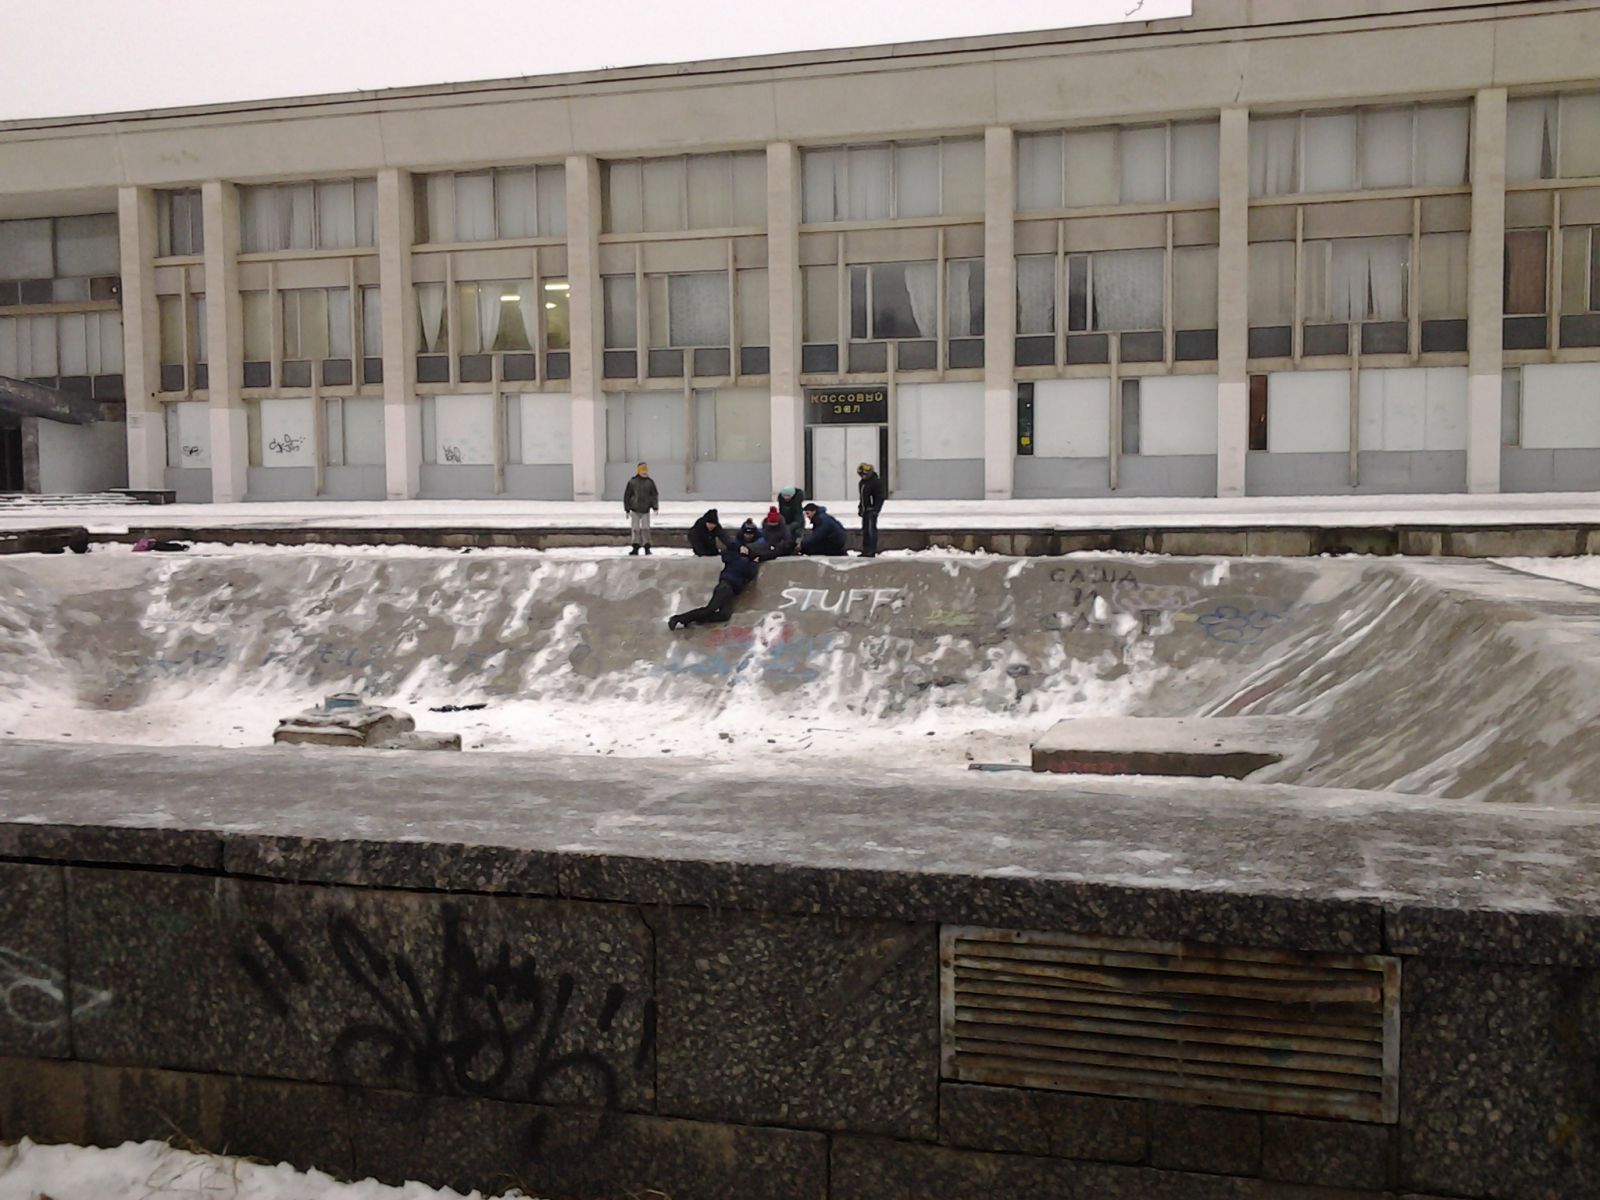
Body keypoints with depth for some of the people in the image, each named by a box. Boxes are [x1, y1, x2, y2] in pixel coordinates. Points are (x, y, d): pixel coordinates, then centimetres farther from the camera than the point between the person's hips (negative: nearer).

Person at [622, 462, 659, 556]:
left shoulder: (650, 482, 1)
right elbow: (626, 496, 1)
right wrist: (627, 509, -1)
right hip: (635, 510, 0)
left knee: (645, 529, -3)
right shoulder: (632, 482, -3)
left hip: (646, 510, 0)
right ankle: (636, 548, 6)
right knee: (635, 529, 1)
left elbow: (655, 495, 3)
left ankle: (647, 548, 4)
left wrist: (655, 507, -10)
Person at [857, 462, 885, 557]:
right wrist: (860, 507, 21)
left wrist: (875, 509, -21)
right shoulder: (862, 482, 16)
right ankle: (865, 550, 18)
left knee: (871, 530, -11)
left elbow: (880, 498, -15)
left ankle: (872, 551, -11)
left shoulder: (876, 482, -11)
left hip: (871, 510, -9)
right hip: (865, 510, 9)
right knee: (865, 530, 12)